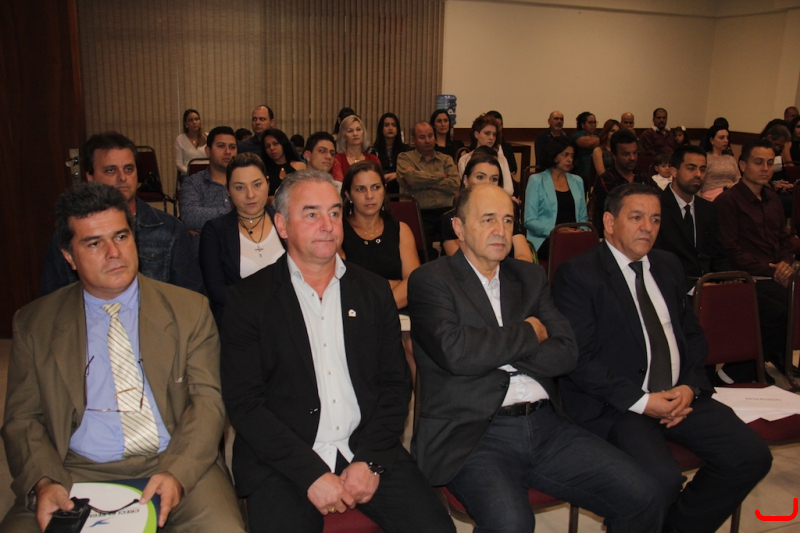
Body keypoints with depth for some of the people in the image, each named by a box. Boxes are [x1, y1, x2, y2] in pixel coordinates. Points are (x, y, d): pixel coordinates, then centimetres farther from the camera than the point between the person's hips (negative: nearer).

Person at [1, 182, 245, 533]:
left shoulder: (189, 310, 5)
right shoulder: (34, 323, 9)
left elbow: (207, 399, -1)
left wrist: (176, 473, -17)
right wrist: (43, 483, -12)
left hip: (177, 468, -1)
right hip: (78, 474, 2)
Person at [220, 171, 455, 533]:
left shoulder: (374, 291, 10)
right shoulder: (248, 298, 1)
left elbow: (396, 383, 8)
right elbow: (243, 402, -4)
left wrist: (371, 460, -6)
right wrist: (311, 473, -13)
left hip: (368, 451, 2)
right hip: (283, 462, -2)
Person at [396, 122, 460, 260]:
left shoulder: (446, 159, 19)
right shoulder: (404, 158, 13)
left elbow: (454, 185, 1)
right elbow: (411, 179, -9)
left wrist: (424, 180, -3)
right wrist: (440, 176, 5)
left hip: (445, 212, 2)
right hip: (419, 214, -2)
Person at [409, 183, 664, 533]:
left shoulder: (531, 277, 16)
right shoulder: (430, 280, 0)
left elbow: (566, 354, 5)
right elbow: (454, 351, -18)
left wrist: (494, 351, -8)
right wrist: (528, 333, -4)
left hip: (545, 425, 5)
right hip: (473, 434, -5)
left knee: (642, 498, -8)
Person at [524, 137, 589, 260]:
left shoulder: (577, 181, 22)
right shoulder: (536, 181, 6)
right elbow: (529, 221, -3)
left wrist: (581, 230, -1)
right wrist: (555, 230, -18)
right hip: (545, 240, -4)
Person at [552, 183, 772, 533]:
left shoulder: (668, 266, 15)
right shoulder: (578, 275, -8)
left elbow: (693, 334, 18)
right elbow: (578, 359, -14)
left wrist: (690, 387, -1)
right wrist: (641, 401, -17)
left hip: (678, 395, 7)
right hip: (615, 404, -7)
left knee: (752, 456, -9)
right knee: (663, 480, -29)